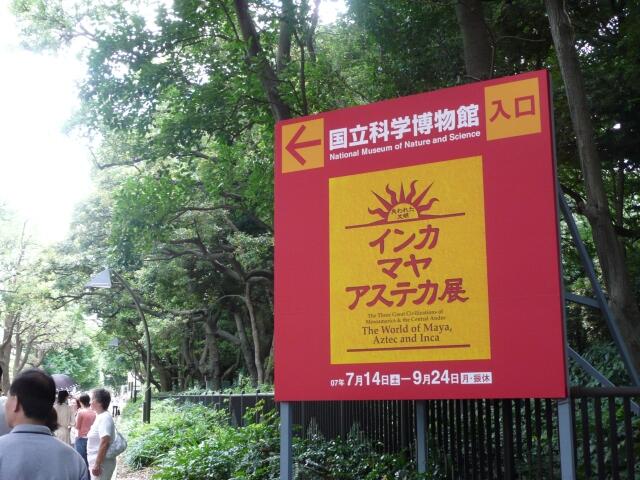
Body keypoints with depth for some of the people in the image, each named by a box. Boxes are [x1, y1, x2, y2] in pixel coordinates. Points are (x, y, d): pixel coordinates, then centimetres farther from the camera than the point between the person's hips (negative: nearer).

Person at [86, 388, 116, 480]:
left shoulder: (105, 418, -18)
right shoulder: (100, 417, 13)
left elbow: (104, 442, -27)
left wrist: (97, 464, -27)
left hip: (101, 463, -10)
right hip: (96, 462, 10)